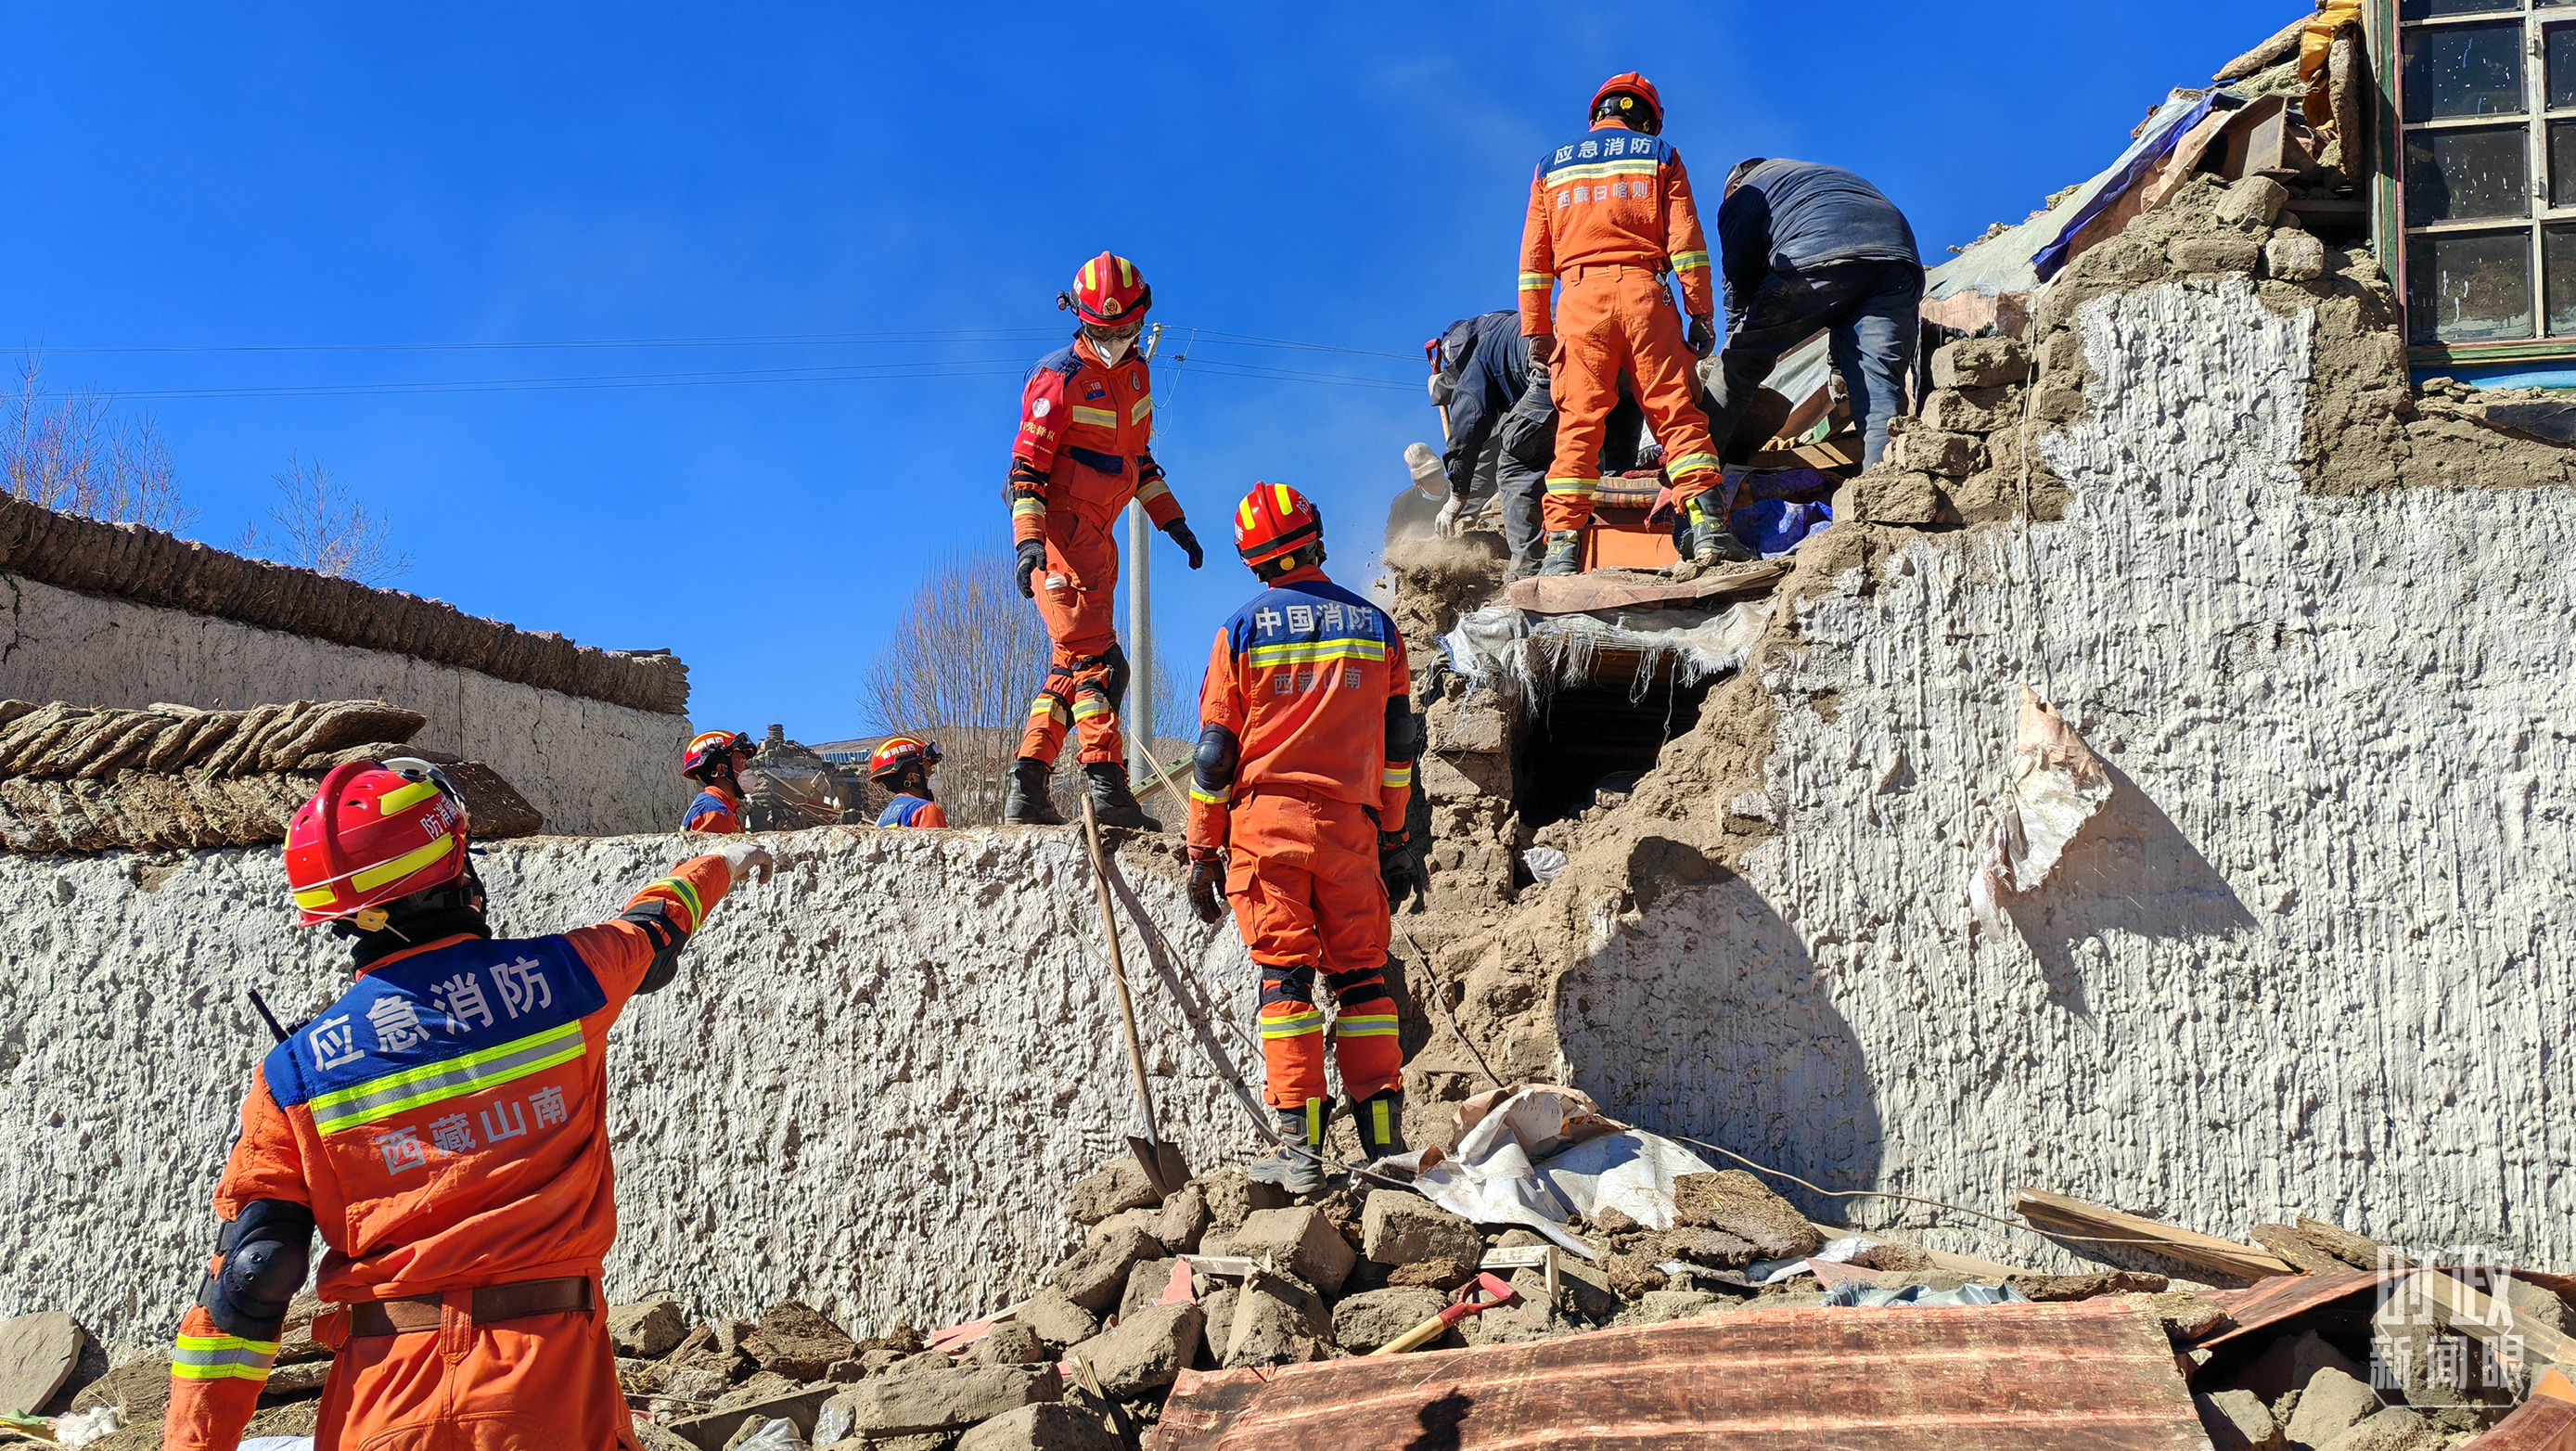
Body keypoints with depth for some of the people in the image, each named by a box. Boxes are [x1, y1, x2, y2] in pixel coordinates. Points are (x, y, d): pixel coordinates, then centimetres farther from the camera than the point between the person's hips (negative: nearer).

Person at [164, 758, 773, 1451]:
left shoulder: (295, 1075, -3)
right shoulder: (559, 976, -3)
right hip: (555, 1393, -1)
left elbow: (242, 1291, -5)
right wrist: (720, 865, 43)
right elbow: (655, 931, 21)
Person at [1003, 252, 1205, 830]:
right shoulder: (1059, 378, -10)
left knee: (1073, 665, 8)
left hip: (1095, 534, 9)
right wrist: (1029, 541, -25)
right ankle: (1106, 782, -20)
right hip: (1059, 529, -9)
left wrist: (1171, 520, 22)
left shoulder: (1134, 371, 14)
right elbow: (1026, 466, -14)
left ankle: (1026, 788, 10)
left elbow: (1136, 455, 26)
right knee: (1095, 659, -16)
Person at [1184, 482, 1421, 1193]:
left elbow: (1215, 753, 0)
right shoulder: (1375, 625, 8)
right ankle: (1385, 1139, 5)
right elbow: (1398, 743, 12)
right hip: (1350, 826, 2)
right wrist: (1397, 837, 19)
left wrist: (1202, 853, 6)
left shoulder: (1243, 630, 1)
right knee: (1361, 976, 7)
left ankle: (1299, 1145, -5)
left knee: (1285, 976, -1)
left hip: (1267, 819, -2)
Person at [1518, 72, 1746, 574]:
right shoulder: (1660, 155, 15)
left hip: (1579, 297, 1)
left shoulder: (1551, 165, 20)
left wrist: (1536, 327, 12)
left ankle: (1563, 542, -9)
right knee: (1676, 412, -2)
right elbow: (1686, 241, 5)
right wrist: (1700, 314, 4)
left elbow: (1533, 256, 14)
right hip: (1642, 293, -1)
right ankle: (1707, 525, -12)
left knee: (1578, 421, -1)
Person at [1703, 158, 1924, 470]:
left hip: (1818, 258, -5)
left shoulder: (1743, 196, 27)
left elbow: (1739, 281, 18)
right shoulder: (1833, 177, 45)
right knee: (1881, 388, 2)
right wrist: (1840, 367, 35)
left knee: (1741, 360, 9)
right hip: (1901, 258, 5)